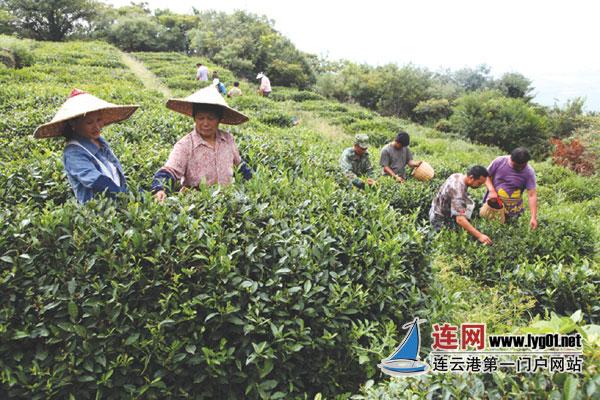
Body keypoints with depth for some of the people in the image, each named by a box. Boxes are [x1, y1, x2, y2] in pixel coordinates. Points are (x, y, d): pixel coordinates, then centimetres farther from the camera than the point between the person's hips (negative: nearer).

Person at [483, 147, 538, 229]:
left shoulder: (529, 172, -13)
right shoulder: (499, 161, -12)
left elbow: (532, 195, -15)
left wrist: (533, 217, -22)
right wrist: (492, 190, -19)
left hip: (513, 206, 0)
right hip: (494, 199, 0)